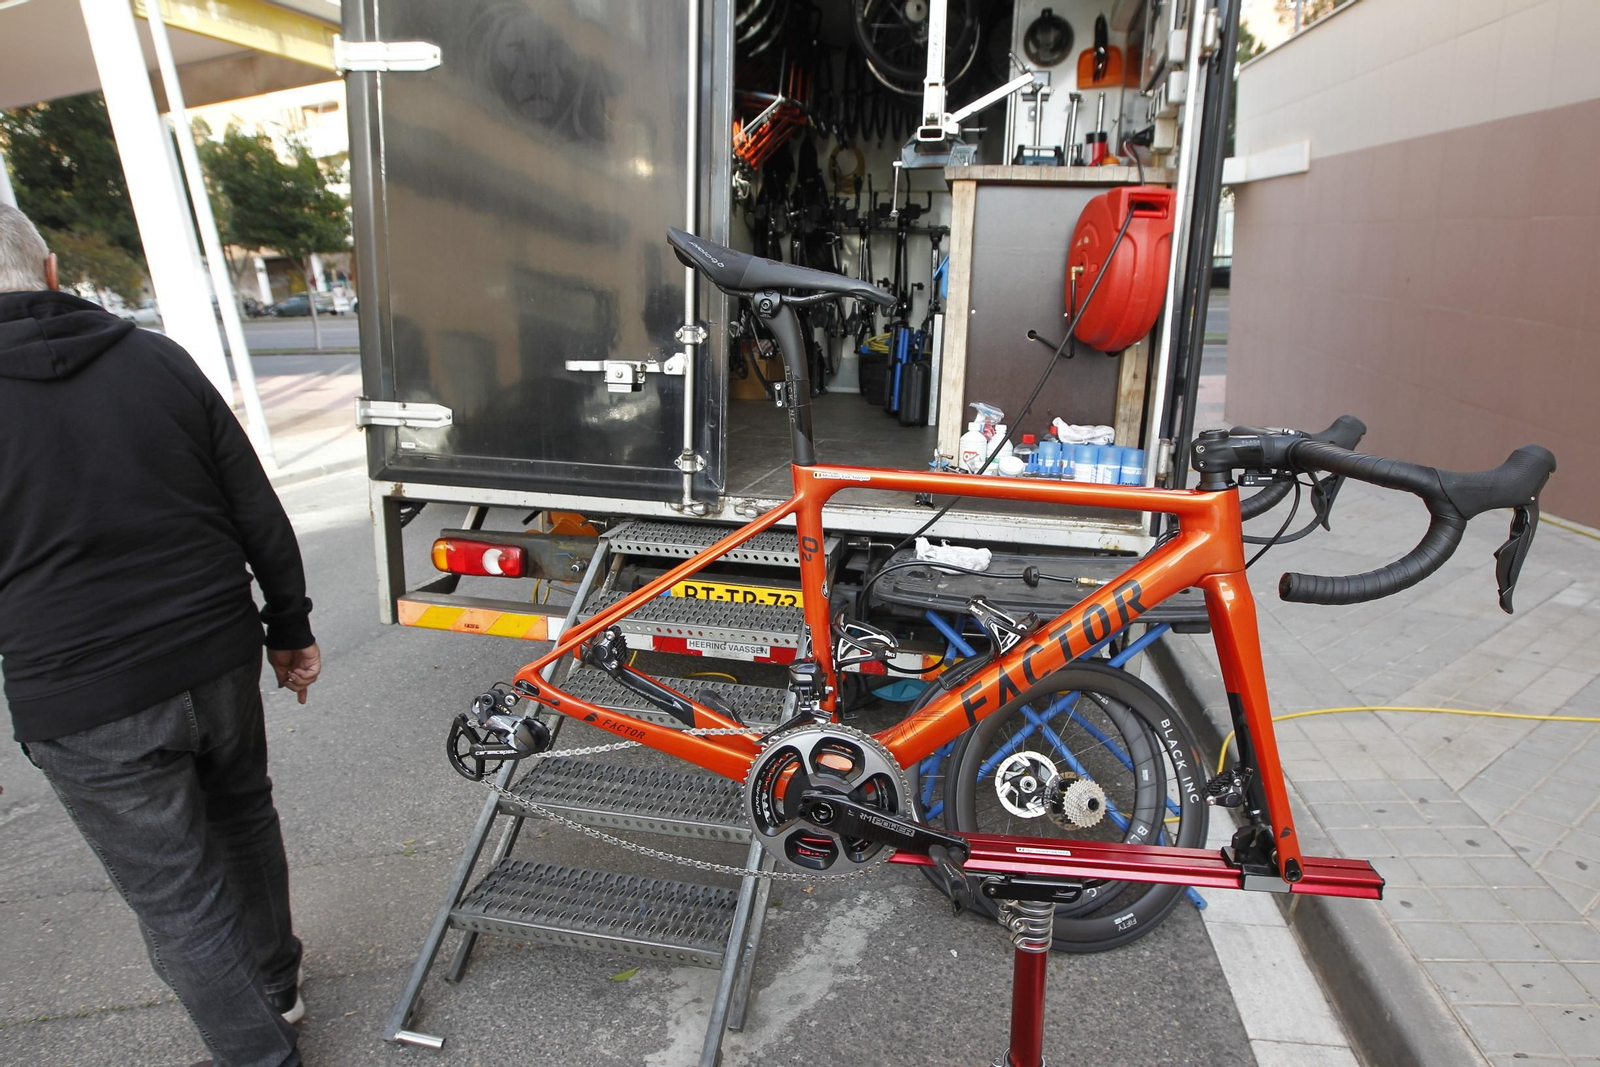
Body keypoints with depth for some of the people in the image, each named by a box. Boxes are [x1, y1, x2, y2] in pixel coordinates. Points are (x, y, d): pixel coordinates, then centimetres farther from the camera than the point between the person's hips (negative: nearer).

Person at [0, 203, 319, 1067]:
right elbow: (259, 511, 3)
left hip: (82, 705, -5)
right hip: (219, 660, 5)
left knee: (175, 895, 9)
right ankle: (273, 986, 45)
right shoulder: (156, 357, 0)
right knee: (242, 818, 25)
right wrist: (290, 626, 12)